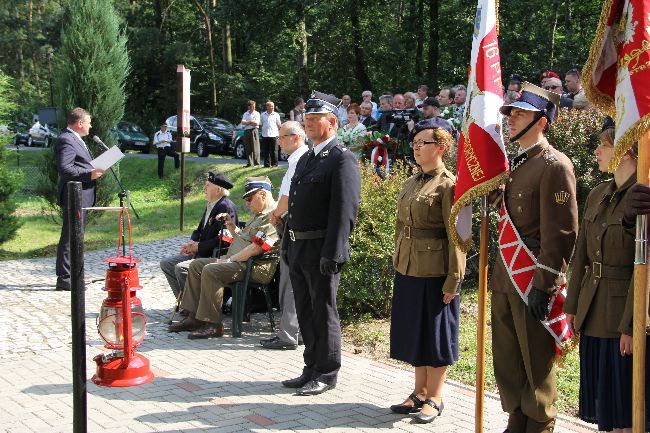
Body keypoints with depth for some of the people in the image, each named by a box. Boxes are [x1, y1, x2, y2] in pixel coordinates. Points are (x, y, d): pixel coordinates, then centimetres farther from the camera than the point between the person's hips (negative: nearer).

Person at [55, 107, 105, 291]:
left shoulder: (75, 139, 18)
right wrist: (89, 174, -25)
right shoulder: (66, 140, -16)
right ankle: (64, 279, -4)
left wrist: (94, 169, 12)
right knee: (69, 238, -7)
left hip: (82, 197, 11)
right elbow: (64, 168, -25)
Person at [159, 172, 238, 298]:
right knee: (166, 263, 7)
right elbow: (199, 230, 23)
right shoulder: (210, 205, 14)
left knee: (180, 268, -26)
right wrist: (191, 243, 1)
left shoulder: (227, 207, -16)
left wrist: (198, 246, -16)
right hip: (201, 253, 11)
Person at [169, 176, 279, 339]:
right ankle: (194, 317, 3)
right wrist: (231, 226, 14)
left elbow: (257, 248, -22)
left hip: (256, 267, -11)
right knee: (196, 265, 7)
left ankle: (213, 325, -24)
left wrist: (230, 259, -16)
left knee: (210, 270, -29)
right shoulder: (259, 215, 22)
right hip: (238, 261, 12)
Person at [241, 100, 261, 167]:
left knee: (255, 148, -8)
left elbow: (256, 123, -7)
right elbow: (243, 122, 0)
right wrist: (251, 122, -7)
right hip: (246, 131, 4)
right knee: (248, 148, 3)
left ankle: (257, 162, -8)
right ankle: (250, 163, 7)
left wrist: (247, 122, -3)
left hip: (253, 130, -4)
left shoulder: (256, 113, 5)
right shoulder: (245, 114, 14)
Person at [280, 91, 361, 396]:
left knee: (323, 312, 1)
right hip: (298, 248, 9)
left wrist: (332, 254, -23)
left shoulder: (342, 159, -11)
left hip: (321, 250, -9)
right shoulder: (305, 159, 18)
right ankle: (312, 369, 26)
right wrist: (287, 243, 17)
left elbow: (344, 210, -18)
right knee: (305, 312, 14)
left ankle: (327, 374, 13)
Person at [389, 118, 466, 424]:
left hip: (435, 273, -8)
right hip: (407, 271, 8)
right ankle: (420, 392, 28)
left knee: (436, 334, 4)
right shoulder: (411, 183, 12)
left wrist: (453, 281, -17)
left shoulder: (449, 186, -12)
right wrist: (398, 265, 15)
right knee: (415, 331, 15)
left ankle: (434, 399, 16)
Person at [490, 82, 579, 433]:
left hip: (534, 283, -8)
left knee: (536, 365, 4)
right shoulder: (515, 165, 16)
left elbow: (560, 233, -16)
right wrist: (499, 274, 17)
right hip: (506, 281, 8)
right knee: (507, 361, 15)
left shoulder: (554, 165, -11)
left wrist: (543, 285, -19)